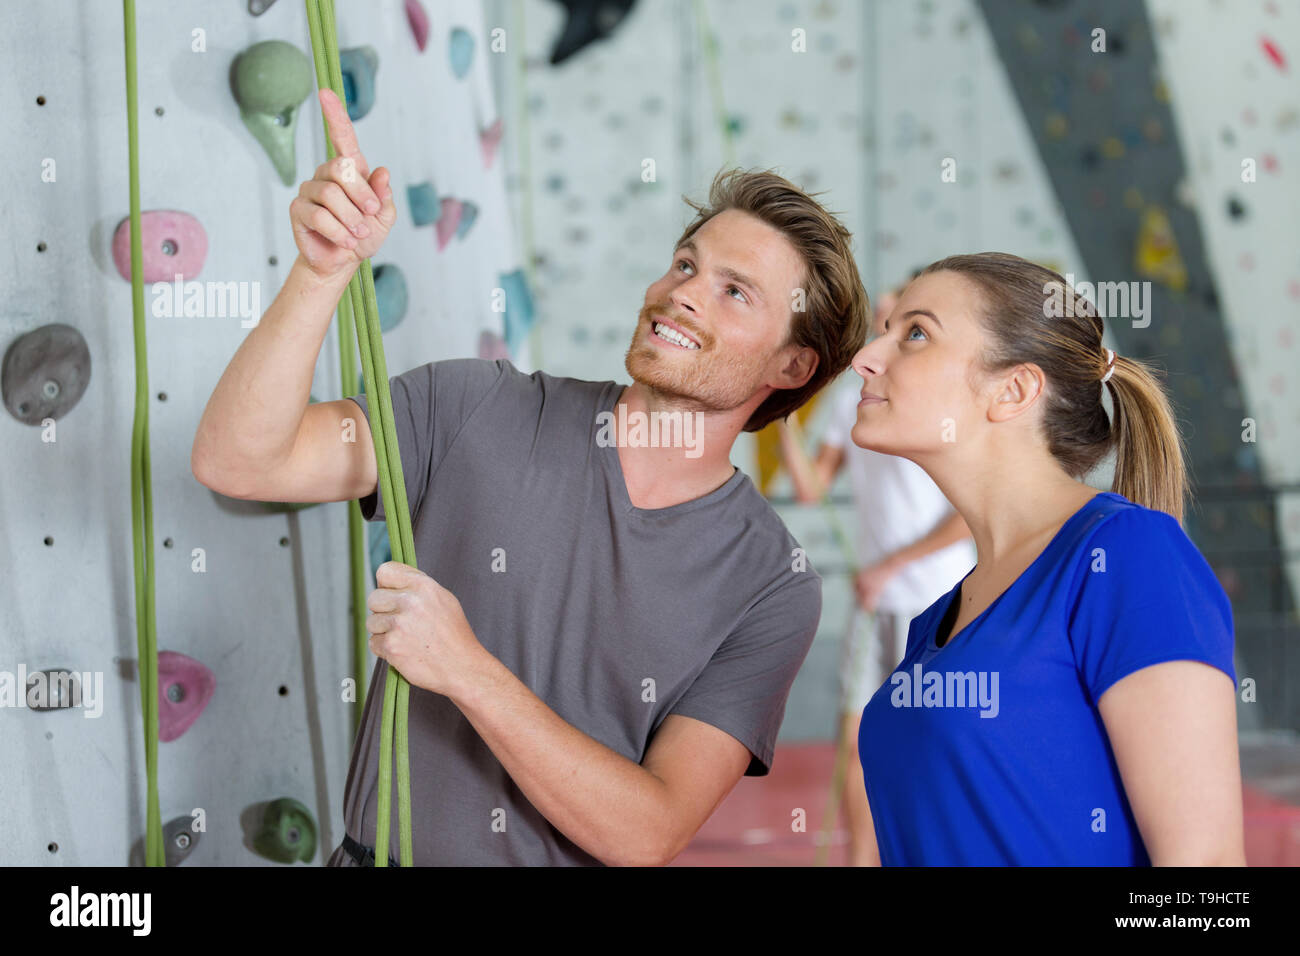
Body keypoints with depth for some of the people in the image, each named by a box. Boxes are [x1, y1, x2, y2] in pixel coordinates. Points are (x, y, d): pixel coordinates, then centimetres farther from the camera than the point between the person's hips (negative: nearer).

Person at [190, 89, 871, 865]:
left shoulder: (774, 587, -4)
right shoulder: (480, 412, 1)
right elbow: (237, 460, -8)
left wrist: (465, 669, -20)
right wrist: (323, 272, -21)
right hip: (384, 852, 1)